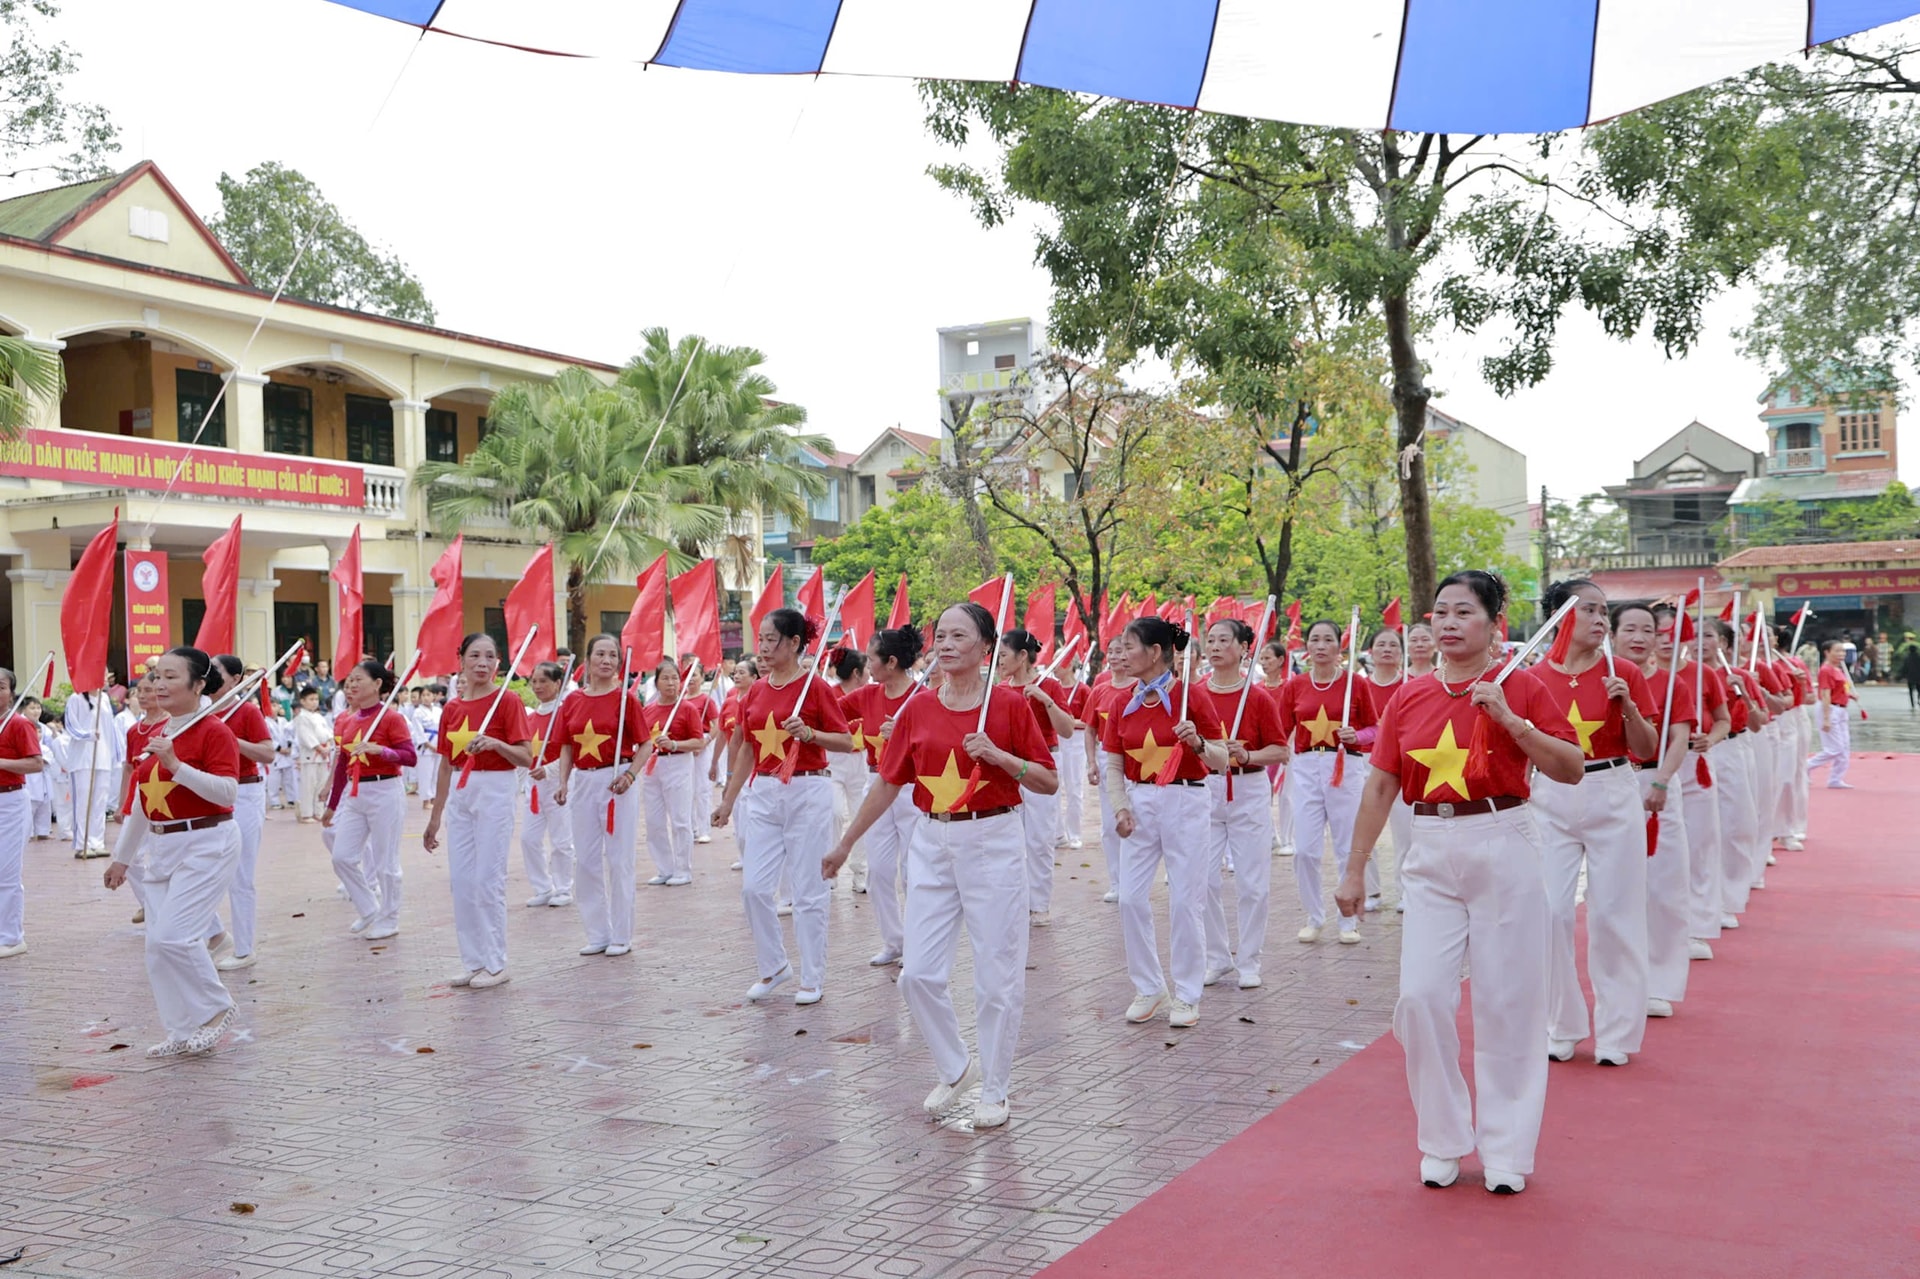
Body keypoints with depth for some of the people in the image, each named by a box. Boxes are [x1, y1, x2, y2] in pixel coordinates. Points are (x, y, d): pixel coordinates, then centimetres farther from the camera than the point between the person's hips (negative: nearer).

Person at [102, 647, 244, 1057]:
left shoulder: (213, 731, -10)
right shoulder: (153, 735, 12)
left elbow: (228, 792, -21)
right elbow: (139, 803, 19)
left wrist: (175, 764, -27)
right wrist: (122, 857, 22)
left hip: (206, 845, -8)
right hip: (160, 847, 8)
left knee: (173, 936, -14)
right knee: (159, 941, 7)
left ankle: (216, 1008, 8)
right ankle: (184, 1032, 18)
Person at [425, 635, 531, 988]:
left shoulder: (507, 700, -7)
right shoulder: (452, 708, 9)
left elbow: (526, 759, -11)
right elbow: (447, 766, 14)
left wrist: (495, 743, -28)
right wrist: (434, 818, 16)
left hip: (495, 791, -6)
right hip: (460, 794, 6)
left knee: (488, 879, -4)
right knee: (460, 880, 6)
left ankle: (495, 964, 6)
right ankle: (472, 961, 16)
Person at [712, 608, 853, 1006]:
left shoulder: (815, 688, -7)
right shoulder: (756, 692, 9)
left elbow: (847, 742, -7)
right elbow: (746, 749, 15)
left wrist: (809, 733, -23)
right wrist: (727, 801, 14)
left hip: (807, 792, -5)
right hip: (763, 794, 6)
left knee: (808, 890, 1)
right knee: (753, 886, 3)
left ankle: (812, 978, 14)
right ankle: (773, 966, 22)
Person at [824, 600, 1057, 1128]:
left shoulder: (1009, 703, -5)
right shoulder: (917, 709, 4)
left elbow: (1048, 782, -3)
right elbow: (887, 782, 11)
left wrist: (997, 754, -17)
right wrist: (844, 845, 14)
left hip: (993, 842, -3)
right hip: (931, 843, 4)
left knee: (996, 975, 2)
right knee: (919, 972, 3)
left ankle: (994, 1089, 20)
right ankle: (955, 1068, 27)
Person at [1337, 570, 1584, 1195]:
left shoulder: (1521, 687, -1)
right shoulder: (1409, 697, 6)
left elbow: (1572, 769, -6)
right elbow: (1380, 786, 9)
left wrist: (1511, 719, -17)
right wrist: (1355, 868, 9)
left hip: (1503, 849, -2)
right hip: (1431, 856, 3)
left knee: (1506, 1003, 3)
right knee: (1421, 996, -3)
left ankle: (1506, 1148, 18)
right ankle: (1443, 1140, 15)